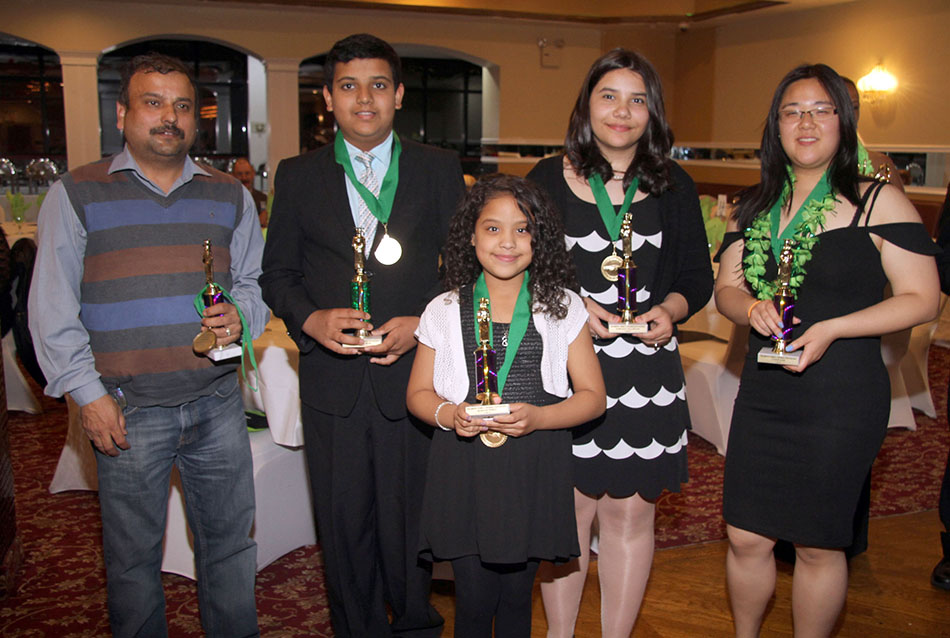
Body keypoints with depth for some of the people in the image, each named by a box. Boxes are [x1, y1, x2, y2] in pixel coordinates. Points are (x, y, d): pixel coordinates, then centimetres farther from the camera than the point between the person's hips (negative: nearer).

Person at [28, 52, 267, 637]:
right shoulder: (77, 194, 0)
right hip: (126, 412, -2)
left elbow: (254, 280, 15)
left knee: (230, 544, 13)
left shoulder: (230, 196, 8)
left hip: (218, 402, 3)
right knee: (134, 557, 11)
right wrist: (88, 394, -6)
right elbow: (53, 309, 0)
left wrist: (239, 317, -8)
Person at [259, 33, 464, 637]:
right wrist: (311, 319, -11)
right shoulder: (297, 176, 8)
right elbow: (277, 274, 9)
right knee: (344, 527, 11)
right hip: (333, 382, 1)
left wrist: (424, 324, -10)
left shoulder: (441, 169, 6)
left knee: (412, 522, 8)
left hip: (414, 373, -1)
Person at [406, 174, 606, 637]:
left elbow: (592, 396, 2)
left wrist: (537, 417, -15)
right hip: (463, 468, 0)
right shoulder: (444, 311, 4)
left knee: (516, 596, 12)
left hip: (533, 471, 0)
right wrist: (447, 414, -13)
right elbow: (417, 393, 9)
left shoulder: (562, 307, 3)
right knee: (473, 601, 5)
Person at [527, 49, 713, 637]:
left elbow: (698, 276, 11)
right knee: (566, 506, 7)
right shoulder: (549, 179, 2)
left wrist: (670, 309, -10)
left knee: (629, 513, 7)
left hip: (645, 370, 2)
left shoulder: (674, 186, 7)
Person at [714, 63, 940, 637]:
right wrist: (751, 307, -10)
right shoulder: (755, 207, 10)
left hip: (841, 399, -4)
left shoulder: (878, 200, -5)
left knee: (818, 545, 7)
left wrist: (831, 329, -19)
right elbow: (726, 288, 13)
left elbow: (922, 299, -8)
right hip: (763, 393, 4)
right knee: (746, 537, 10)